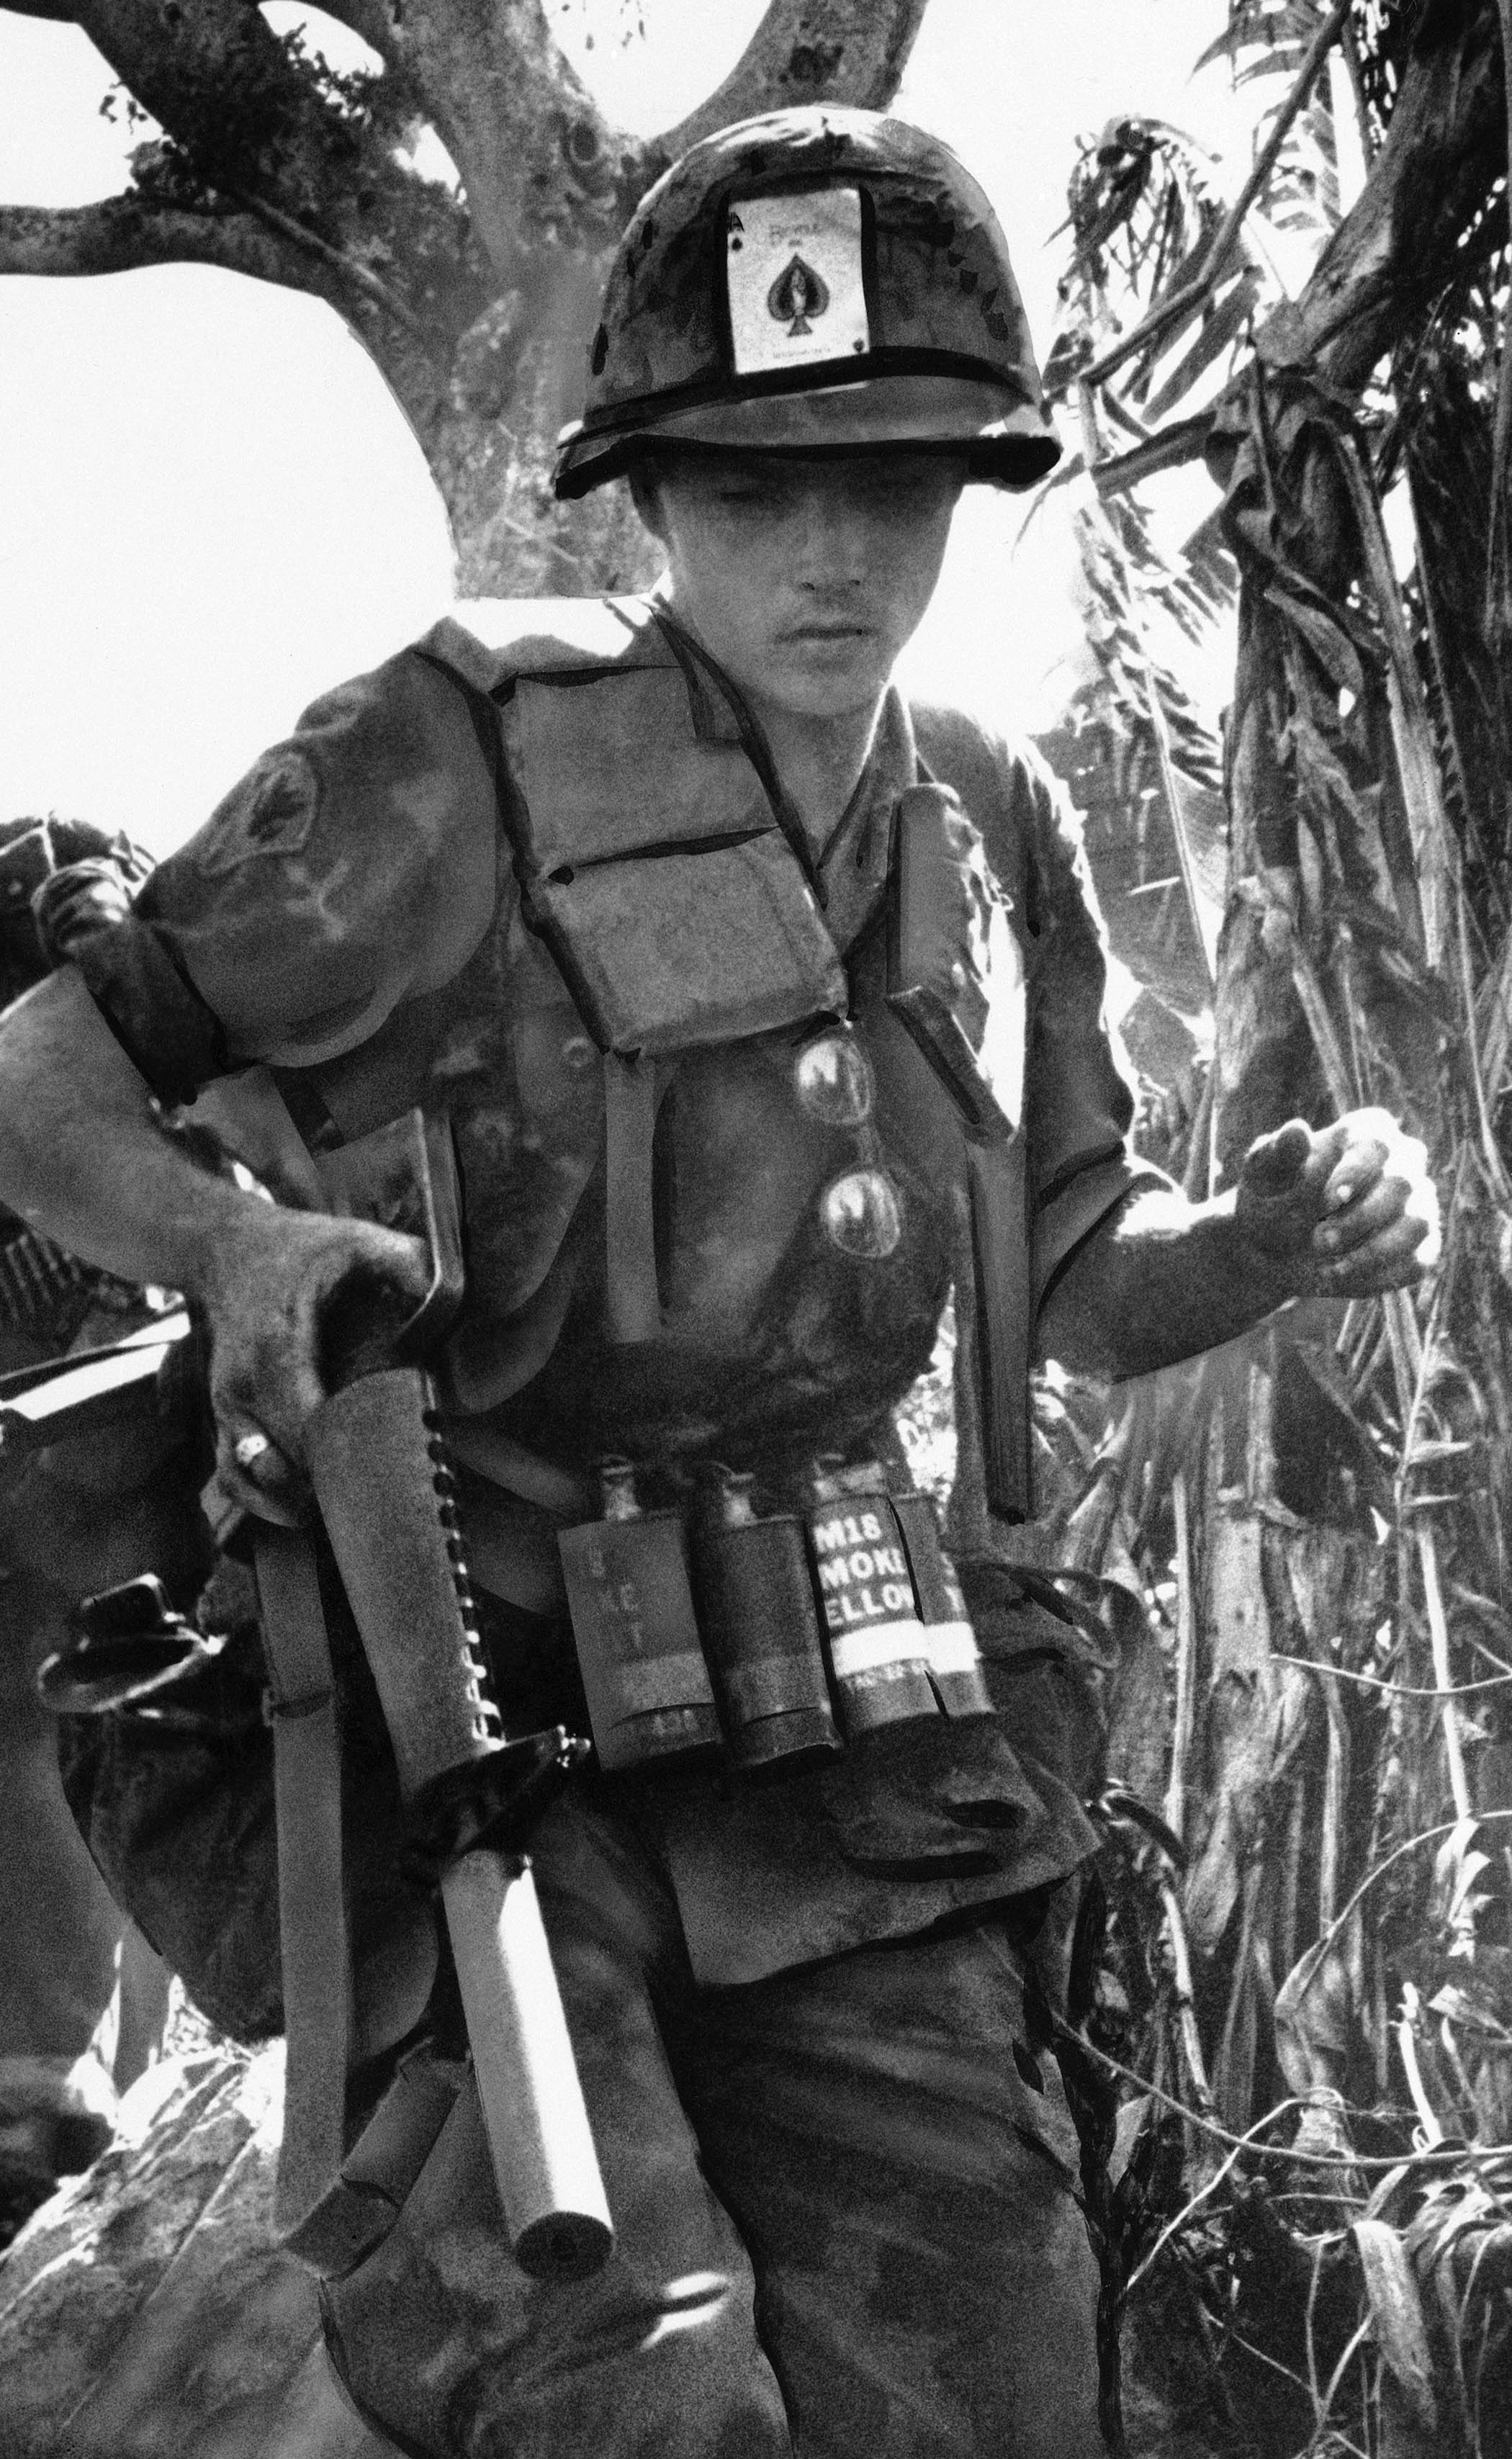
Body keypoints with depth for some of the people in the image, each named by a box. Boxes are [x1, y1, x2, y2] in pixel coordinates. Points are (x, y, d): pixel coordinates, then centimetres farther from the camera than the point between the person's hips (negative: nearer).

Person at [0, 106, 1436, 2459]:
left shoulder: (993, 832, 10)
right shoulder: (467, 753, -7)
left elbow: (1077, 1281, 22)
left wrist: (1280, 1231, 2)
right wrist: (229, 1238, -22)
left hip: (870, 1798, 5)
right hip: (482, 1731, -5)